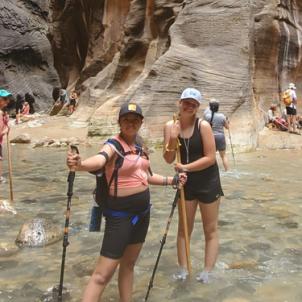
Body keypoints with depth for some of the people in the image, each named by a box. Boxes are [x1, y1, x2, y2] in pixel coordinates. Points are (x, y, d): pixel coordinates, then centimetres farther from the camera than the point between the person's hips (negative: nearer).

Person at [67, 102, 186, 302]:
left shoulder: (140, 147, 8)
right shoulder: (114, 145, -15)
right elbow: (99, 160, -38)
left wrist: (172, 180, 24)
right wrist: (80, 165, -59)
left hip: (142, 210, 8)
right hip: (120, 212, -7)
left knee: (129, 263, 19)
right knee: (103, 273, -8)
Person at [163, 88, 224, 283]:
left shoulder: (203, 126, -16)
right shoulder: (170, 126, -5)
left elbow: (210, 158, -19)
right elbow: (169, 160, -7)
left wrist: (185, 167, -21)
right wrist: (172, 139, -23)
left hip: (208, 182, -4)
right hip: (186, 182, 4)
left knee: (211, 230, 7)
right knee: (184, 228, 12)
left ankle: (206, 273, 18)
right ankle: (183, 270, 25)